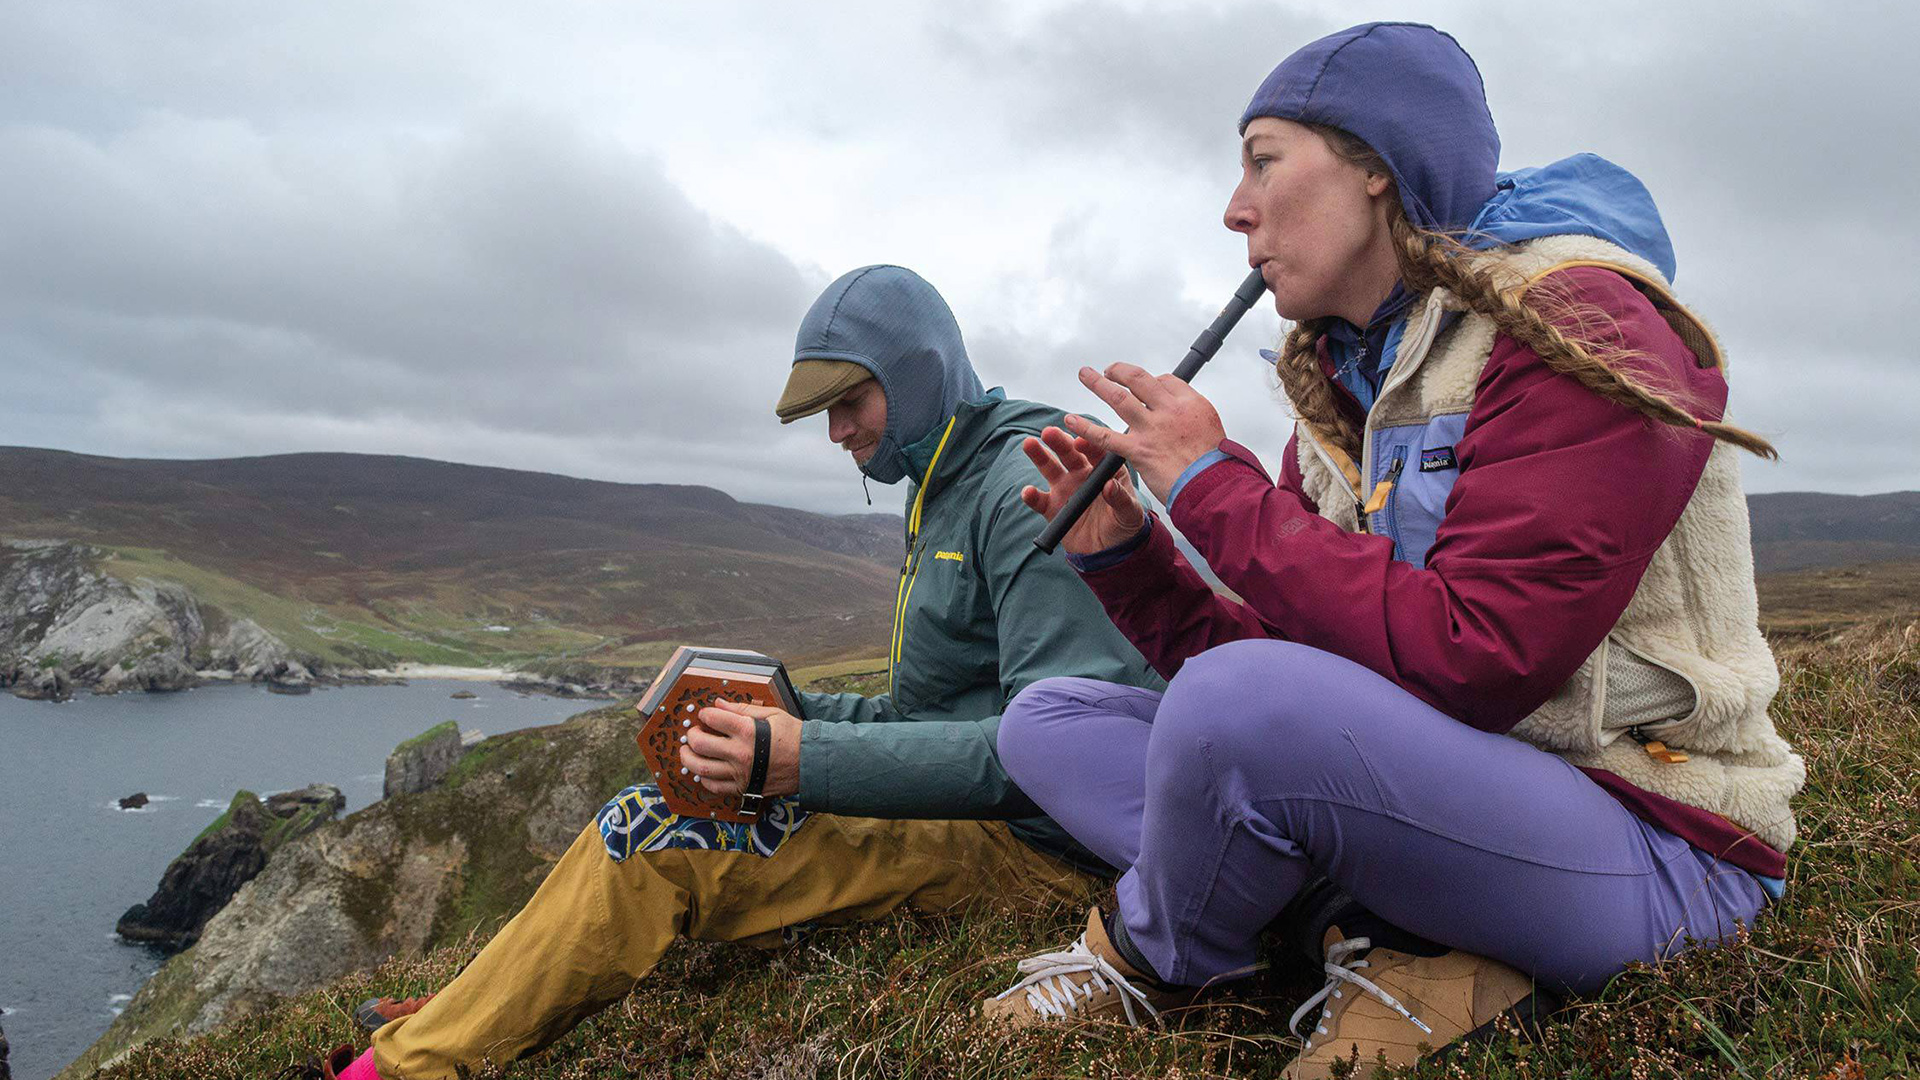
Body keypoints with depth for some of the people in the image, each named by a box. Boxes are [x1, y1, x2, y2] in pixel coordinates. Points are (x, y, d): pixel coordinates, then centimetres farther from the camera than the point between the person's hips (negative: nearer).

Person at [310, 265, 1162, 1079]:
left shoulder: (1029, 482, -16)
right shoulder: (940, 491, 17)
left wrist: (811, 764, -30)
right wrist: (784, 717, 3)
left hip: (1027, 838, -10)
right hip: (952, 806, 10)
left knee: (652, 839, -15)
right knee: (654, 818, 8)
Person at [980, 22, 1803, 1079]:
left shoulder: (1580, 328, -14)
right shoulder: (1341, 386, 9)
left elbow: (1470, 663, -26)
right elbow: (1272, 646, 8)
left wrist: (1212, 484, -19)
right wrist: (1123, 554, -7)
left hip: (1644, 844, -7)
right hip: (1419, 783, 8)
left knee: (1243, 703, -36)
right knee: (1047, 720, 3)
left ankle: (1147, 964, -2)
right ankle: (1406, 951, -12)